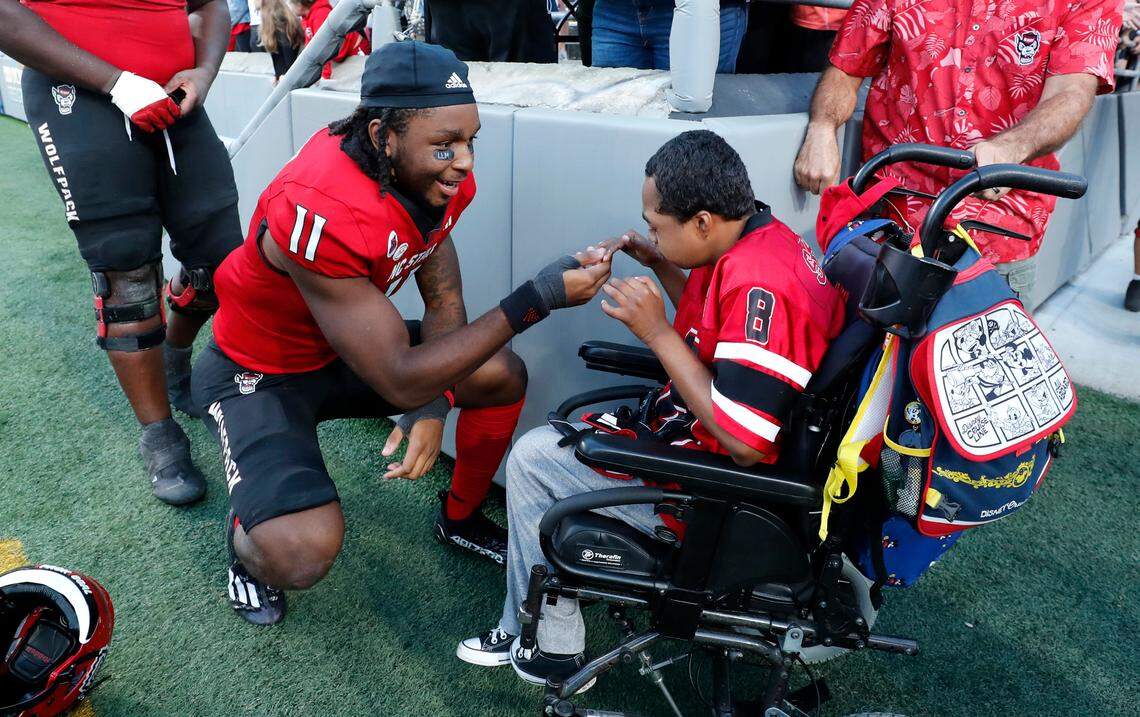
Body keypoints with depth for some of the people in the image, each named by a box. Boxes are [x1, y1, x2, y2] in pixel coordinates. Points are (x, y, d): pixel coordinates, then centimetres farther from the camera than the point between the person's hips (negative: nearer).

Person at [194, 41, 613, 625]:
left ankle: (461, 518, 22)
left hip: (344, 348, 7)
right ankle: (248, 536, 11)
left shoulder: (436, 175, -15)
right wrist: (536, 299, -37)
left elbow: (443, 298, -2)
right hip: (258, 373, -7)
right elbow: (401, 380, -35)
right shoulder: (323, 212, -38)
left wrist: (434, 405, -17)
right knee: (303, 554, -27)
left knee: (503, 378, -3)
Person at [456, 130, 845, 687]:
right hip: (715, 438, 10)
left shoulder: (758, 282, -30)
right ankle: (523, 628, 28)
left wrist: (656, 332, -25)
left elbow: (742, 444, -30)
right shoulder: (766, 239, 1)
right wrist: (659, 265, 4)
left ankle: (553, 647, 16)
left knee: (531, 458, -1)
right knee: (560, 439, 19)